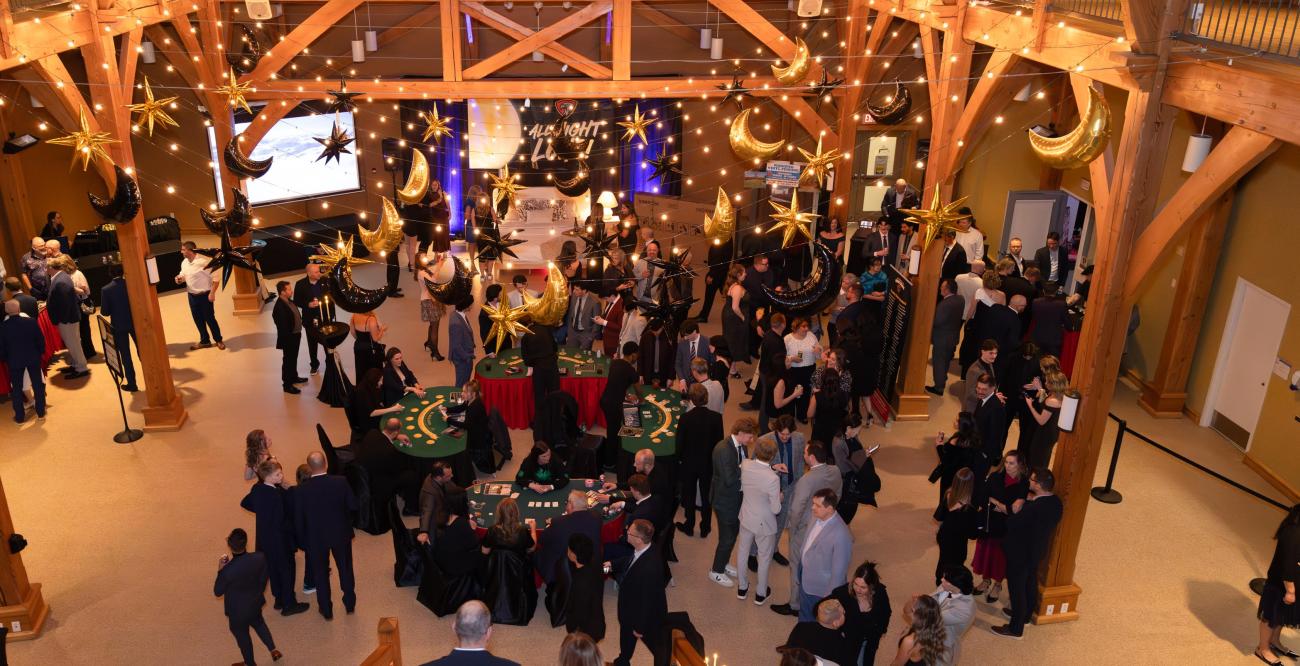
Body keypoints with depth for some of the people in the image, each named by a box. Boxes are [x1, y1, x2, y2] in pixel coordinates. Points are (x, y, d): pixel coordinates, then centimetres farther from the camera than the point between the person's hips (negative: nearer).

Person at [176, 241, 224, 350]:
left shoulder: (203, 261, -19)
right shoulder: (184, 263, 4)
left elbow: (216, 278, -17)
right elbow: (183, 276, 19)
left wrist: (212, 293, -21)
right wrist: (180, 279, -6)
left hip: (204, 295, -7)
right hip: (192, 296, 7)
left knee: (210, 318, 2)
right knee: (198, 320, 13)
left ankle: (218, 340, 17)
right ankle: (205, 341, 27)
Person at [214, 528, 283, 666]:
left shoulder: (227, 570, -37)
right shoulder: (260, 558, -26)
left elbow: (218, 592, -18)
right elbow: (263, 580, -7)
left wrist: (220, 570, -12)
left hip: (237, 609, -3)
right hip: (255, 603, 4)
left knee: (241, 634, 24)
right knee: (258, 623, 36)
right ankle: (273, 649, 42)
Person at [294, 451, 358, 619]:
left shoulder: (303, 490, -21)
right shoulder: (341, 482, -20)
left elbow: (298, 518, -11)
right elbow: (353, 506, -11)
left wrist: (303, 537, 7)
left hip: (316, 538, -1)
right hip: (341, 533, 1)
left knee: (321, 573, 18)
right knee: (345, 568, 21)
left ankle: (326, 610, 31)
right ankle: (350, 603, 37)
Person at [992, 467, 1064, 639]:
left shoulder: (1032, 508, -36)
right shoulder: (1056, 502, -10)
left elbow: (1011, 525, -26)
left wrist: (1015, 511, -12)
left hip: (1021, 553, -8)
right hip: (1038, 550, 8)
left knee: (1017, 588, 9)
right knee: (1030, 583, 27)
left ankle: (1016, 628, 23)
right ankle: (1026, 615, 48)